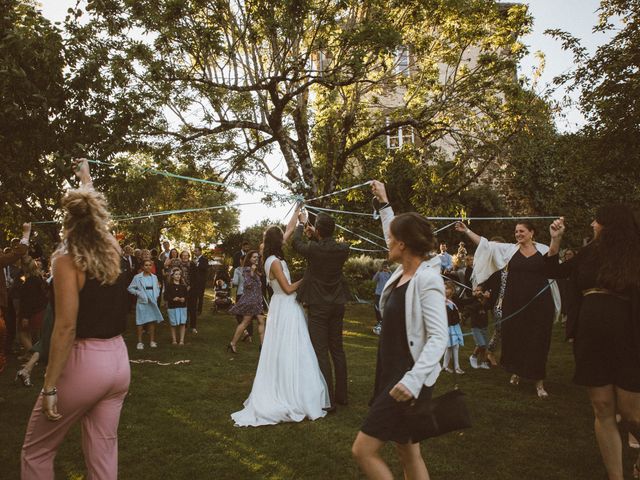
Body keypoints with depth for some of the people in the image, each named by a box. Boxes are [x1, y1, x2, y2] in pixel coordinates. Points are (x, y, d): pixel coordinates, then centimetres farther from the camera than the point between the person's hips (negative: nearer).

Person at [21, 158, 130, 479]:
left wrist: (50, 386, -13)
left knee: (36, 452, 14)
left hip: (84, 363, -6)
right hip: (118, 360, 6)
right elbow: (95, 215, 26)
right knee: (103, 451, 14)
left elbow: (66, 328, -18)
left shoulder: (67, 260, -13)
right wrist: (86, 180, 42)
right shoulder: (112, 253, 4)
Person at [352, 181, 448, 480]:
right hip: (391, 374, 9)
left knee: (363, 450, -4)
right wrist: (384, 203, 31)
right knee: (408, 454, 17)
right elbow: (397, 235, 26)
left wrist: (412, 380, -36)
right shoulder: (404, 270, 5)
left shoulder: (427, 279, -20)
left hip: (408, 380, -9)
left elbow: (438, 338, -25)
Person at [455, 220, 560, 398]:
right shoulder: (509, 249, 4)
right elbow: (486, 244, -1)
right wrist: (466, 230, -6)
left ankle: (539, 381, 13)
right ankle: (516, 372, 33)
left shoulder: (544, 250, 4)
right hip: (515, 303, 1)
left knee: (538, 340, 3)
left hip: (539, 303, -1)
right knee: (514, 337, 9)